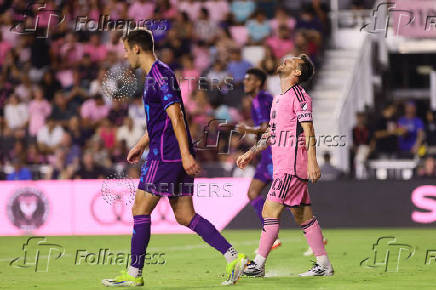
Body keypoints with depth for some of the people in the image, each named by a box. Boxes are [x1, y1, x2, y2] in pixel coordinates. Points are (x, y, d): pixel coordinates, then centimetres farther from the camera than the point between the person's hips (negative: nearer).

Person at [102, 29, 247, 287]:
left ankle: (134, 274, 3)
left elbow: (176, 116, -20)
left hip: (165, 156, -10)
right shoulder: (155, 75, 18)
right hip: (173, 156, 10)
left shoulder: (160, 75, -13)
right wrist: (141, 145, 37)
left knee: (140, 210, -2)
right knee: (185, 216, 6)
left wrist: (186, 155, -25)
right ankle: (234, 257, 0)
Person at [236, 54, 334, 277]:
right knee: (303, 216, 9)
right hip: (282, 166, 9)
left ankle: (258, 265, -7)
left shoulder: (299, 95, -9)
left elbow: (308, 131, -16)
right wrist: (251, 153, 26)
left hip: (292, 166, -9)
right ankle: (324, 264, 11)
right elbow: (272, 134, 28)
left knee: (270, 211, -10)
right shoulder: (279, 99, 20)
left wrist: (312, 162, -23)